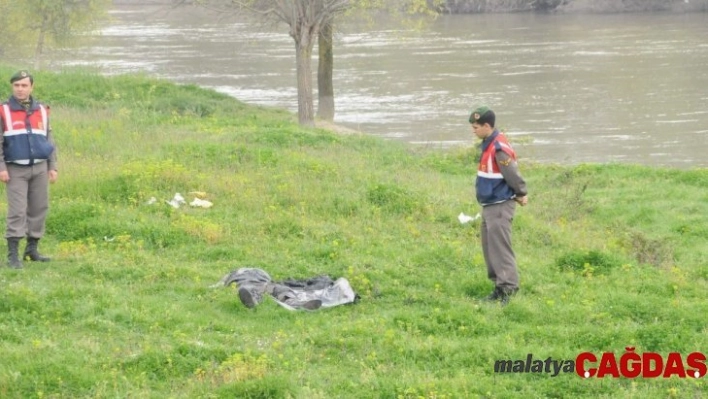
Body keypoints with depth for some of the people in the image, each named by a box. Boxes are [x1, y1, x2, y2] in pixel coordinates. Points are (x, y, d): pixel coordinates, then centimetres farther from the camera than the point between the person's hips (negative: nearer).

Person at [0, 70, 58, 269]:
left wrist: (53, 167, 9)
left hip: (40, 168, 4)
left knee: (39, 209, 4)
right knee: (17, 211, -9)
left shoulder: (42, 111, 11)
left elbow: (49, 140, 15)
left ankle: (32, 249, 15)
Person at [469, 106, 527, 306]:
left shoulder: (499, 148, -21)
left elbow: (513, 174, -18)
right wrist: (519, 193, 11)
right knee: (489, 247, 14)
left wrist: (521, 194, -3)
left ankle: (508, 287, -11)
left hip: (500, 206, -10)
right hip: (489, 205, 10)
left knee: (499, 247, -11)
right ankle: (499, 286, 20)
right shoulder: (488, 144, 11)